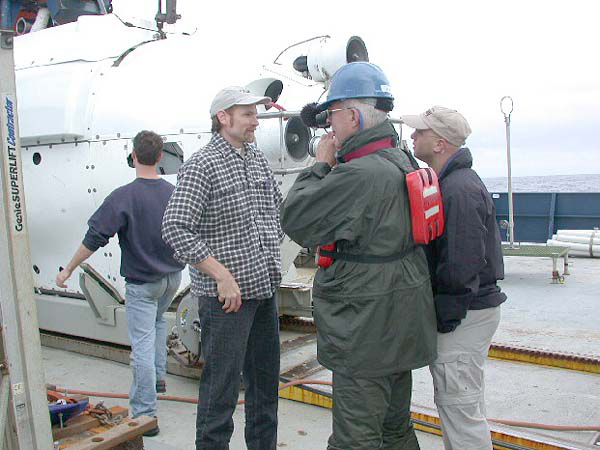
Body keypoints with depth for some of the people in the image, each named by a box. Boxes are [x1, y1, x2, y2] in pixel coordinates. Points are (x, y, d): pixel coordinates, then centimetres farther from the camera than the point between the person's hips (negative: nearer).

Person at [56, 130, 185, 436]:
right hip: (172, 277, 6)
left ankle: (144, 415, 1)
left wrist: (68, 270, -6)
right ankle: (158, 377, 40)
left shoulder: (123, 197, -20)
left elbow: (94, 238, -18)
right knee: (158, 320, 31)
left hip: (142, 283, -6)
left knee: (142, 345, -3)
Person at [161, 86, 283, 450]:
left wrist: (272, 245, 12)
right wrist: (222, 275, -20)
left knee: (266, 378, 19)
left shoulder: (258, 158, 11)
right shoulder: (203, 165, -12)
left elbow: (278, 207, 24)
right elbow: (175, 228, -19)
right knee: (222, 384, 1)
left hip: (265, 287, 8)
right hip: (226, 296, -8)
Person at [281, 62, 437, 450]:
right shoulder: (401, 162, 7)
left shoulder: (358, 175, -26)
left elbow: (295, 220, -16)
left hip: (366, 328, -10)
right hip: (402, 326, 10)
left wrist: (320, 166, -6)